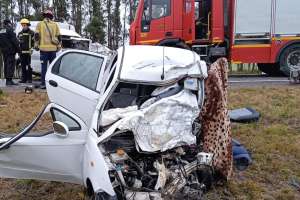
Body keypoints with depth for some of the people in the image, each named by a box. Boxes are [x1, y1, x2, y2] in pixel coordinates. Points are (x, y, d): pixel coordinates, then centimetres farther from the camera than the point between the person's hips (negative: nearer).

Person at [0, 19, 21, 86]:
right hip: (10, 50, -8)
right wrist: (18, 49, -11)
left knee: (6, 65, 11)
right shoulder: (9, 30, -11)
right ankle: (9, 80, -12)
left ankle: (7, 80, 14)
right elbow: (14, 40, -15)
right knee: (11, 64, -7)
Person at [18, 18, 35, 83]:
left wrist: (31, 49, -13)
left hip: (28, 52, -5)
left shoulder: (31, 33, 2)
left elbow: (33, 42, -3)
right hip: (21, 52, 5)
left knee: (29, 66, -4)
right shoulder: (20, 33, 16)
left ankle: (29, 79, 2)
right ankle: (24, 78, 11)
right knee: (23, 66, 6)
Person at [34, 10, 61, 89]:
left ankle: (43, 84, 0)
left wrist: (36, 45, 7)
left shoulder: (40, 24, 4)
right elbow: (59, 36, 9)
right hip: (53, 48, 1)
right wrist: (59, 46, 15)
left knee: (44, 67, 1)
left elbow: (37, 35, -1)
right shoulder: (55, 24, 9)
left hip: (43, 48, -1)